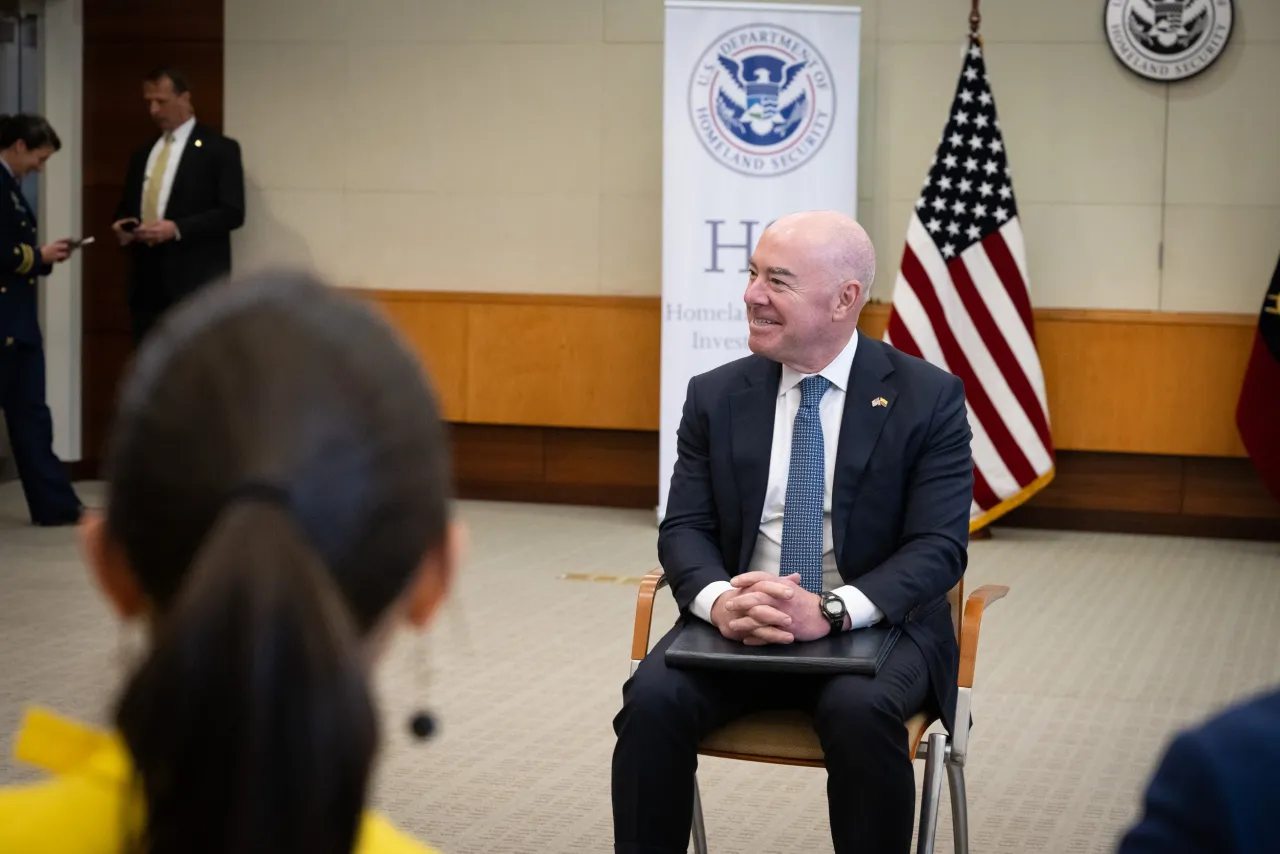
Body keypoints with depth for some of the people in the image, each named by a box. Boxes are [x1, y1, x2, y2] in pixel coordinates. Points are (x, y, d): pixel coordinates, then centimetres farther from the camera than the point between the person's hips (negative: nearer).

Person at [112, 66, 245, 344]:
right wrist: (123, 226, 0)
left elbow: (232, 212, -9)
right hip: (148, 283, 6)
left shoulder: (219, 149, -1)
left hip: (196, 283, -6)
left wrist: (177, 228, -19)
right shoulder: (143, 154, 19)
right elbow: (127, 208, 24)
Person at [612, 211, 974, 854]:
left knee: (861, 712, -34)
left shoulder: (929, 398, -2)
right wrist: (719, 599, -21)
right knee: (653, 700, -26)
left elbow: (939, 547, -9)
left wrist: (831, 610, -25)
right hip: (739, 624, 3)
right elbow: (684, 528, 3)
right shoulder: (716, 397, 7)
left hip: (875, 627, -2)